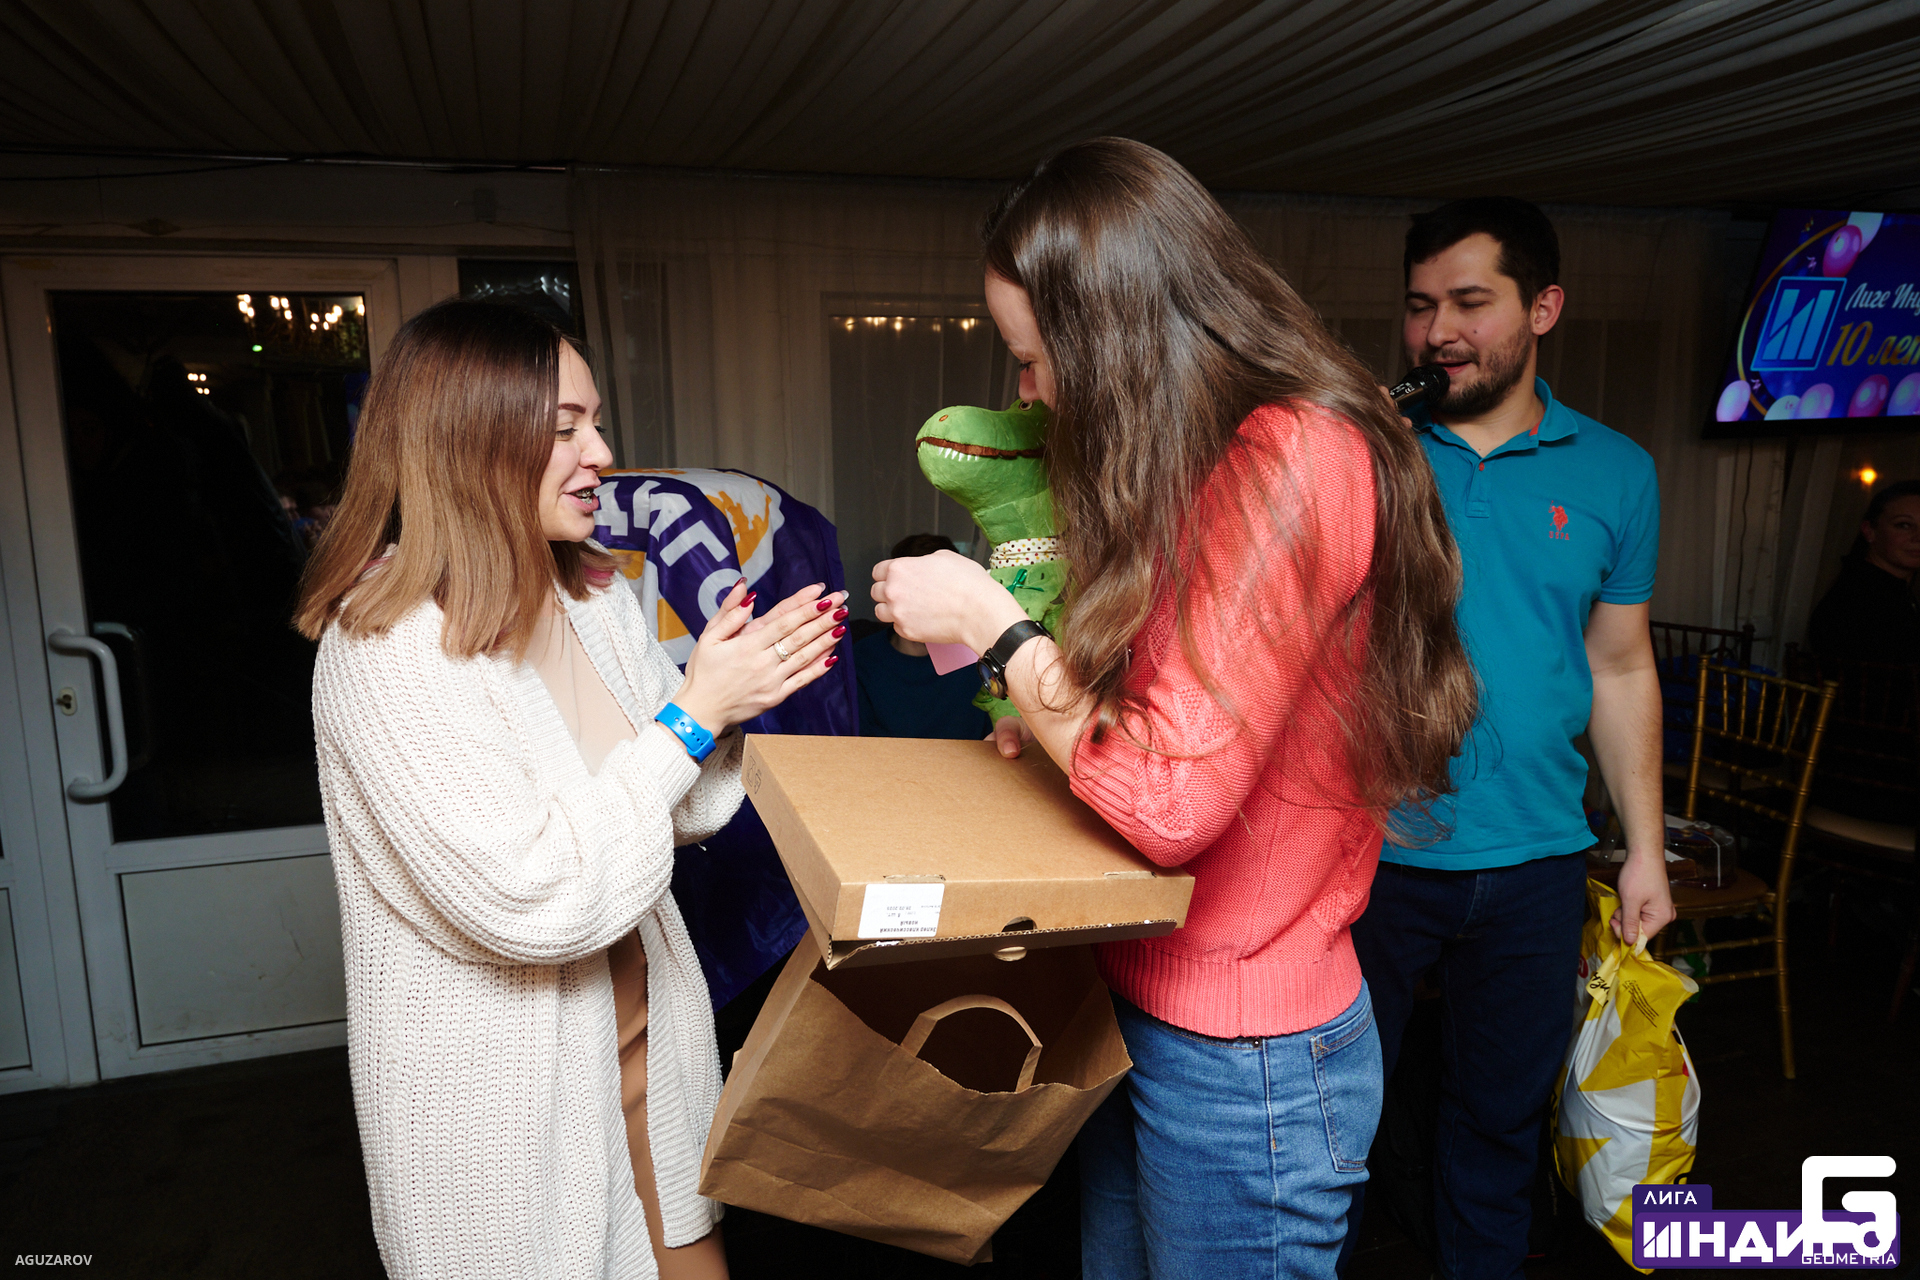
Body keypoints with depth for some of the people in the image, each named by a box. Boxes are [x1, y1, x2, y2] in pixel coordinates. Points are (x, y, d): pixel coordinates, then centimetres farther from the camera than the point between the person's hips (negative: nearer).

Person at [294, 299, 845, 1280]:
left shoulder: (595, 598, 0)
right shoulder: (387, 652, -23)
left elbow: (679, 812, 7)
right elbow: (533, 902, -28)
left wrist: (734, 691, -12)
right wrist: (692, 714, -25)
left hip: (640, 1039, 6)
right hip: (501, 1099, -6)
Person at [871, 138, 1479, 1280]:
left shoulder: (1293, 462, -24)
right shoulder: (1228, 458, 7)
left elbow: (1170, 798, -28)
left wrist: (989, 621, -17)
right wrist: (1051, 692, 1)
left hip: (1242, 1058, -9)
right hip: (1139, 1009, 9)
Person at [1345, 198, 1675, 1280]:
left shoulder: (1615, 473, 3)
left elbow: (1622, 671, 8)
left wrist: (1645, 848, 7)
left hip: (1534, 859, 2)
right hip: (1372, 850, -2)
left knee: (1503, 1112, 20)